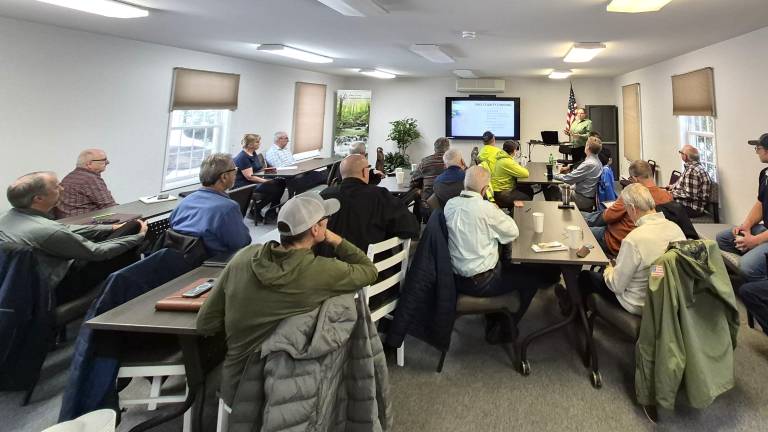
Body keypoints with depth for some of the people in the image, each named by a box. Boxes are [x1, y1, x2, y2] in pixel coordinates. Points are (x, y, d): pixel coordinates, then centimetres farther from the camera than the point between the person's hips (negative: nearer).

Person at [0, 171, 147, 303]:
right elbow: (97, 252, -18)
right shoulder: (47, 231, -30)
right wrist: (140, 236, -5)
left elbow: (67, 229, 7)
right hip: (58, 289, -8)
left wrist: (113, 228, 10)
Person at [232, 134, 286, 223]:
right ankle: (255, 210, -9)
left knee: (281, 182, -6)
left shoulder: (253, 153, 13)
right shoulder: (243, 157, -16)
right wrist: (266, 181, -25)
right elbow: (249, 176, -22)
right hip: (244, 185, -10)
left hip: (255, 181, 10)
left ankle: (272, 212, -1)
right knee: (274, 188, -26)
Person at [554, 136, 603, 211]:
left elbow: (569, 179, -21)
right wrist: (569, 169, 4)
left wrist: (555, 175, -7)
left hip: (583, 200, -9)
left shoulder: (589, 164, -25)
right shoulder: (596, 161, 5)